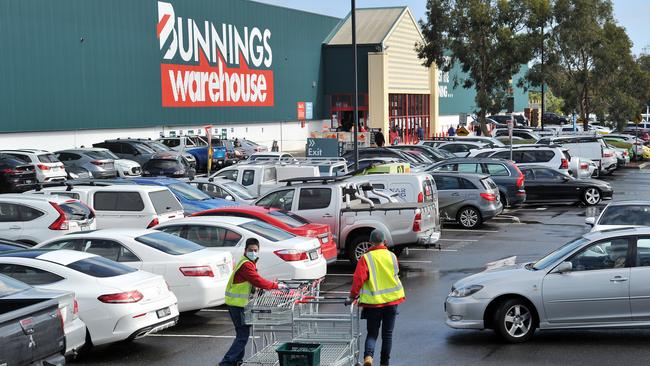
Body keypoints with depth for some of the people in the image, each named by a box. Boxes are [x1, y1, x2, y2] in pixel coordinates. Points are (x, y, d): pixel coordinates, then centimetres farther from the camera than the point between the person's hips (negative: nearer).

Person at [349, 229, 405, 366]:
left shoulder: (366, 258, -9)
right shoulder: (392, 256, 0)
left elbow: (358, 279, -15)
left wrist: (352, 295, -5)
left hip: (373, 302, -2)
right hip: (392, 300, 2)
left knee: (372, 333, 7)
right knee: (387, 334, 12)